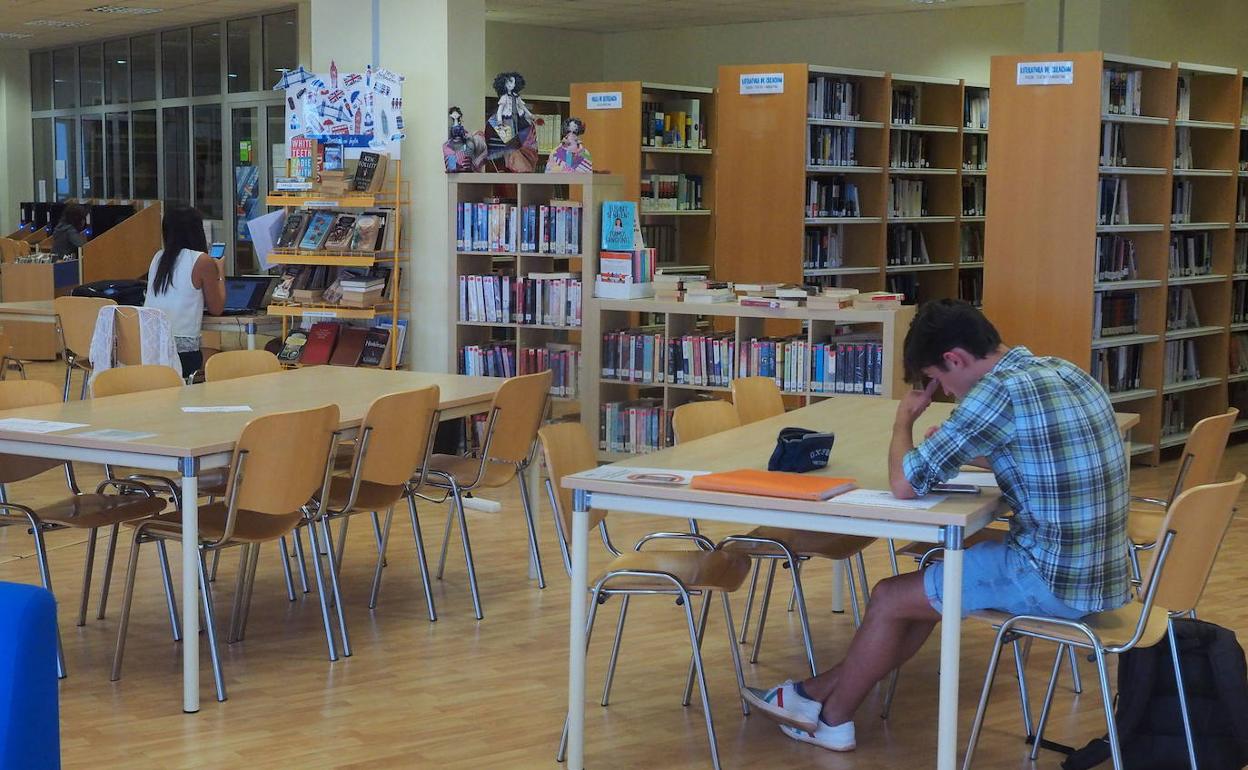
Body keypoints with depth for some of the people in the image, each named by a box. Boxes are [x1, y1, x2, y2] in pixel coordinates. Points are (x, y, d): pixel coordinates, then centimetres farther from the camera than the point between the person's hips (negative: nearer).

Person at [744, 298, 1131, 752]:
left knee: (890, 599, 6)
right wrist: (958, 450, 15)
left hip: (1055, 579, -9)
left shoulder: (999, 392, -20)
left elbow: (904, 484, -16)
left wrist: (905, 418, 2)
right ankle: (825, 690, 30)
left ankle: (831, 719, 26)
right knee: (932, 583, 23)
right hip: (1101, 569, 9)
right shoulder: (1064, 371, 8)